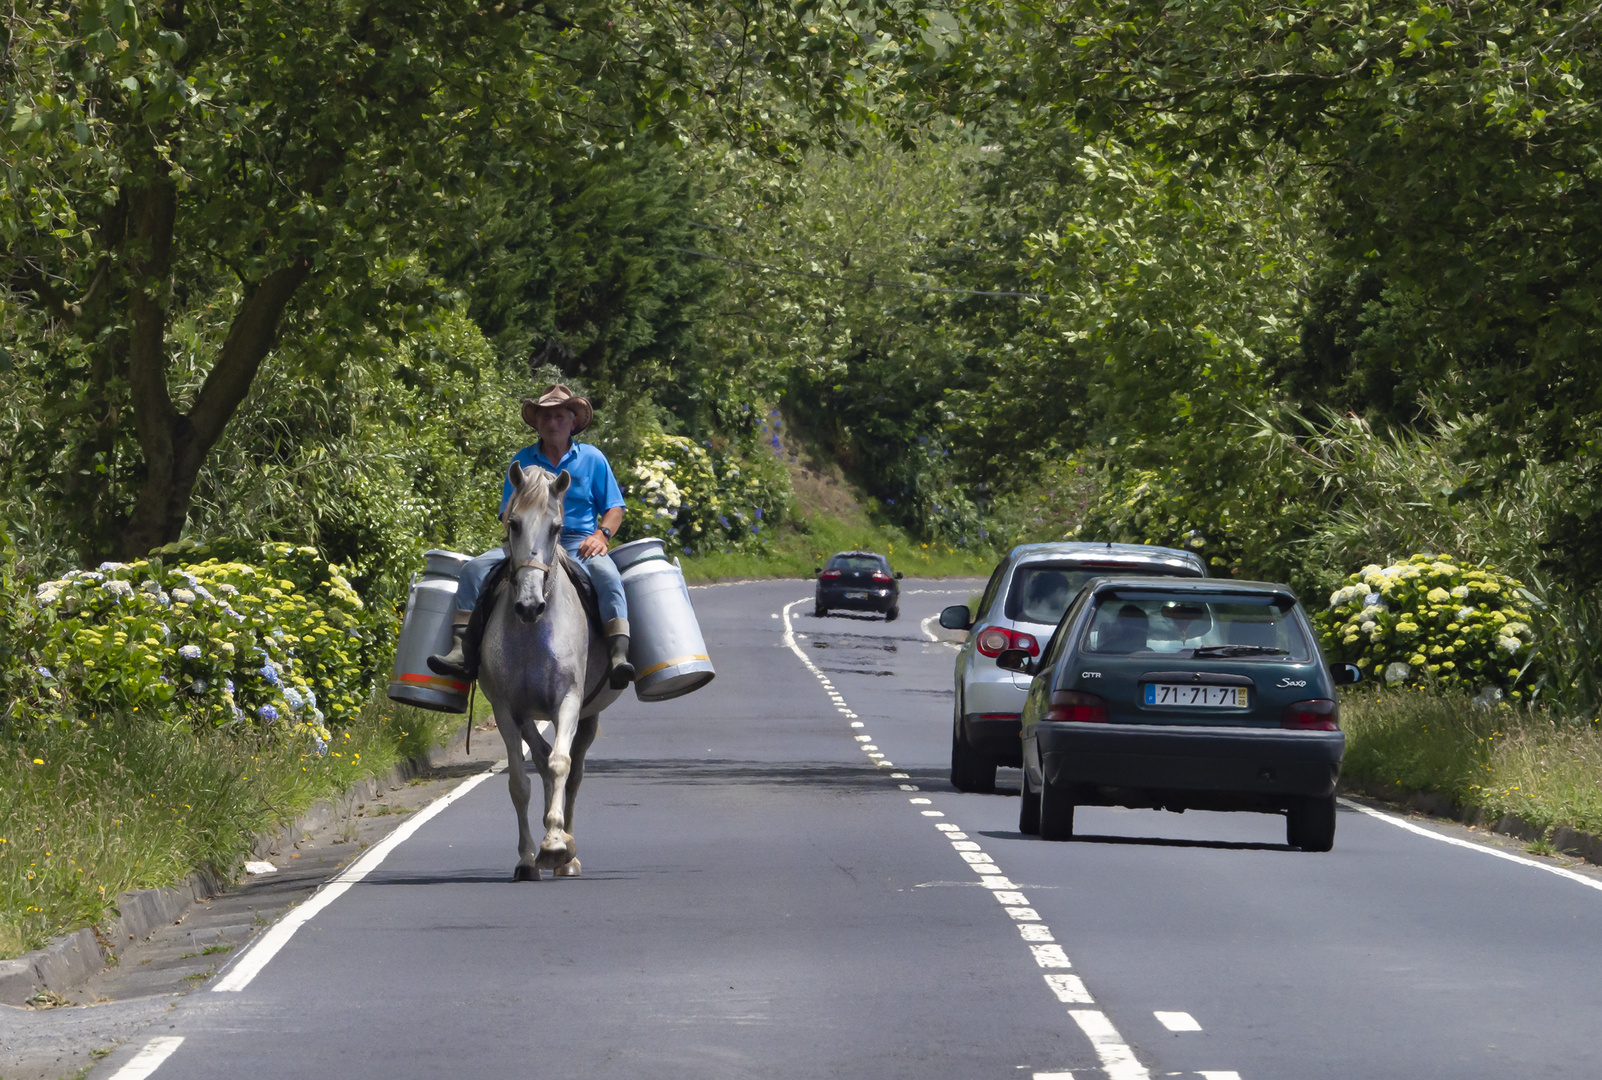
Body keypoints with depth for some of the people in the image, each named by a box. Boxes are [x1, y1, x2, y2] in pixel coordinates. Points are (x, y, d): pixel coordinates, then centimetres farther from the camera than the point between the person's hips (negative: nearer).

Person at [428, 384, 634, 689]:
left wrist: (601, 534, -11)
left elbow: (614, 509, 11)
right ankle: (463, 654, -28)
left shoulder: (592, 458, 11)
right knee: (475, 569, -20)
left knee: (606, 574, -35)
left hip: (578, 545, -2)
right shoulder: (522, 460, 14)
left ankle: (618, 656, -47)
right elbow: (508, 512, 14)